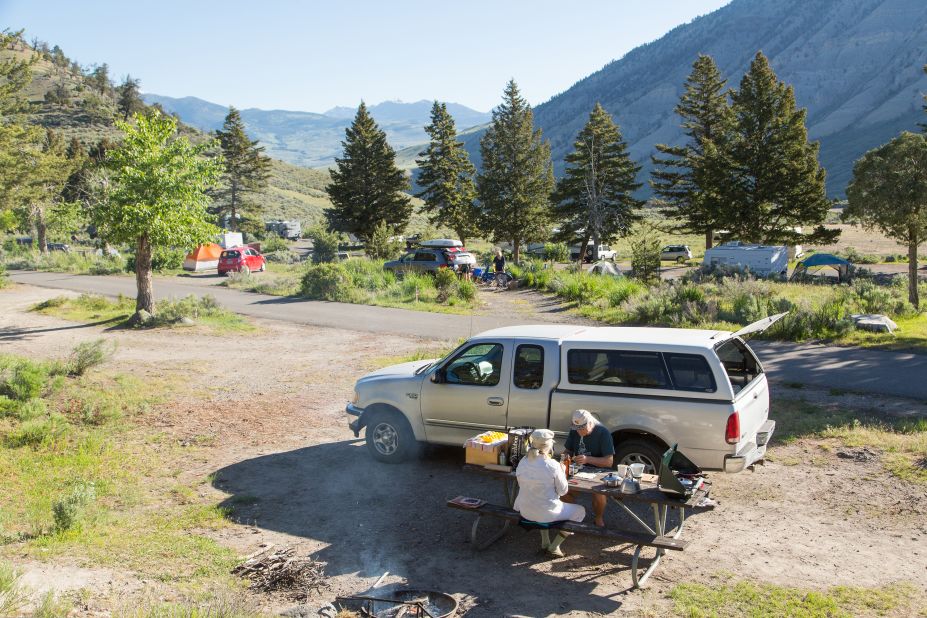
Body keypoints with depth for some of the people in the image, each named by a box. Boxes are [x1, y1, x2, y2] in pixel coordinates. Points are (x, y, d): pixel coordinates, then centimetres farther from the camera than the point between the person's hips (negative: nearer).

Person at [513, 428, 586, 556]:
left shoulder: (523, 462, -6)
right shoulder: (553, 466, -21)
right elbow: (563, 491, -11)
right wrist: (562, 472, 5)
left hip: (525, 512, 5)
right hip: (546, 513, -5)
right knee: (580, 511, 19)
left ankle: (545, 541, 34)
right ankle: (554, 547, 17)